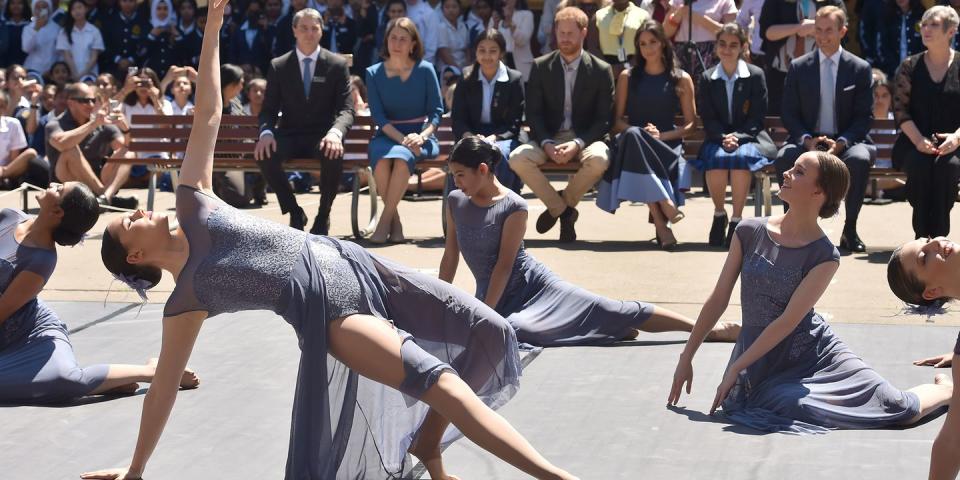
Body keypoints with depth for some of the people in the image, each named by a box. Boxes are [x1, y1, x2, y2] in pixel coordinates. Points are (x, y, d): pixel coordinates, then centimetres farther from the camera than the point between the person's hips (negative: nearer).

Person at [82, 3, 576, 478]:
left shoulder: (190, 205, 12)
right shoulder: (186, 300, 1)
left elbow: (207, 115, 9)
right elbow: (163, 388, 6)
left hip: (354, 265, 7)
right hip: (327, 309, -7)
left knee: (489, 333, 3)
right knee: (435, 378, -26)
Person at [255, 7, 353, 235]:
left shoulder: (337, 65, 1)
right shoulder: (278, 66, 5)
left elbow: (346, 109, -5)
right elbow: (268, 109, 4)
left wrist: (335, 132, -28)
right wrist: (266, 132, -20)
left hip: (322, 136, -1)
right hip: (289, 135, 2)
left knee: (334, 155, -37)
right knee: (264, 154, -31)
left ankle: (323, 216, -11)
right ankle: (294, 212, -7)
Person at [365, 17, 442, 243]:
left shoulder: (425, 70, 3)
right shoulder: (374, 73, 5)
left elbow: (436, 110, 3)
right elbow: (378, 116, -2)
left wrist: (421, 137, -16)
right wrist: (403, 139, -17)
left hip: (420, 136, -1)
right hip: (387, 136, 1)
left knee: (402, 158, -36)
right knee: (381, 160, -34)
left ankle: (385, 220, -24)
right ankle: (395, 220, -19)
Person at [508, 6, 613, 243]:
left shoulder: (601, 70, 1)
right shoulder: (541, 67, 6)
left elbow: (604, 118, -2)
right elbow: (533, 113, 3)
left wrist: (578, 143, -19)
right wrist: (546, 144, -16)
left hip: (585, 138, -1)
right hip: (548, 138, 2)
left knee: (599, 159, -36)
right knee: (517, 158, -28)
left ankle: (558, 205, -6)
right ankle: (563, 209, -7)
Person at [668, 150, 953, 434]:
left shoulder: (825, 255, -11)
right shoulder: (749, 232, -2)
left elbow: (789, 320, -16)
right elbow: (718, 299, 2)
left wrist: (735, 369, -20)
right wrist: (686, 358, 2)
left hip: (813, 354, -2)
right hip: (760, 362, 2)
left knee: (904, 410, -12)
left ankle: (947, 390, 28)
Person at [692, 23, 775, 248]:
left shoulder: (755, 75, 4)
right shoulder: (707, 78, 10)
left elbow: (757, 117, 0)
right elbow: (708, 119, 4)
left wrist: (738, 137, -17)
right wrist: (724, 138, -15)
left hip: (748, 138, -1)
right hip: (717, 138, 1)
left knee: (740, 157, -36)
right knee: (717, 158, -34)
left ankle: (736, 219, -27)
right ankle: (719, 214, -12)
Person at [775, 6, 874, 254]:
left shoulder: (860, 68, 4)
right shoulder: (798, 67, 7)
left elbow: (864, 117, 1)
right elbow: (789, 114, 5)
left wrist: (841, 143, -16)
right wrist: (807, 140, -14)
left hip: (847, 142, -1)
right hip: (807, 141, 1)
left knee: (860, 159, -35)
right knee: (784, 157, -31)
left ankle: (849, 229, -18)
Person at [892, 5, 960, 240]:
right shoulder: (910, 67, 10)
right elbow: (901, 109, 3)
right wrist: (918, 140, -14)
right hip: (915, 143, 1)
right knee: (920, 164, -33)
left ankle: (940, 234, -30)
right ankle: (921, 234, -27)